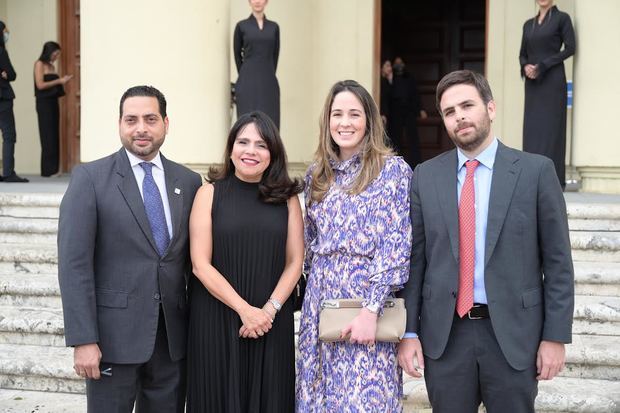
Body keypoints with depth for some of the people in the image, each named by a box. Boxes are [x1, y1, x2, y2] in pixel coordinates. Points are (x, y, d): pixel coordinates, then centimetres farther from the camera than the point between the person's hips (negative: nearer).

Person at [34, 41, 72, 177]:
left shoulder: (51, 66, 16)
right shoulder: (39, 64, -4)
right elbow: (40, 85, -12)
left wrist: (63, 80, 4)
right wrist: (59, 81, -10)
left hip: (53, 101, 7)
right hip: (44, 102, -7)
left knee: (54, 136, 4)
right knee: (47, 136, -8)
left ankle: (53, 168, 6)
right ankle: (47, 169, -5)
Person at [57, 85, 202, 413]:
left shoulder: (189, 182, 6)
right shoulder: (90, 178, -5)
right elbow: (74, 263, -9)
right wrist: (83, 340, -14)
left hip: (174, 336, 4)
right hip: (114, 334, -3)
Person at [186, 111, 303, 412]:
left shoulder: (286, 197, 5)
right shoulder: (210, 193, -1)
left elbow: (294, 262, 3)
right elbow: (201, 264, -6)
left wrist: (269, 310, -10)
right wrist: (244, 309, -13)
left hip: (271, 321, 2)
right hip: (216, 319, -1)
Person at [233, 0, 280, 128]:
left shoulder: (274, 27, 10)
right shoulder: (241, 26, 3)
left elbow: (275, 54, 13)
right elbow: (237, 54, 8)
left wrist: (268, 74, 10)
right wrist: (244, 75, 10)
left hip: (269, 81, 3)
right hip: (248, 81, -3)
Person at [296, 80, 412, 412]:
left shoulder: (393, 169, -6)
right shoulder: (317, 174, 10)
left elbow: (396, 246, -12)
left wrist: (371, 310, -18)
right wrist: (316, 287, 13)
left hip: (368, 298, -5)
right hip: (320, 303, 5)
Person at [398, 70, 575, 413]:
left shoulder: (535, 171, -3)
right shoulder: (425, 176, 3)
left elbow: (558, 261, -3)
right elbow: (415, 259, 4)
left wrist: (556, 336, -5)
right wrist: (408, 332, 0)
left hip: (513, 334, -1)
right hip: (444, 334, 2)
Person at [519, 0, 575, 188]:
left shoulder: (562, 18, 0)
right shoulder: (529, 24, 17)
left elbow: (570, 48, -8)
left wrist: (542, 66, -15)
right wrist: (526, 67, -8)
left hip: (552, 80, -6)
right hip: (533, 83, 6)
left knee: (551, 127, -8)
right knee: (532, 128, 2)